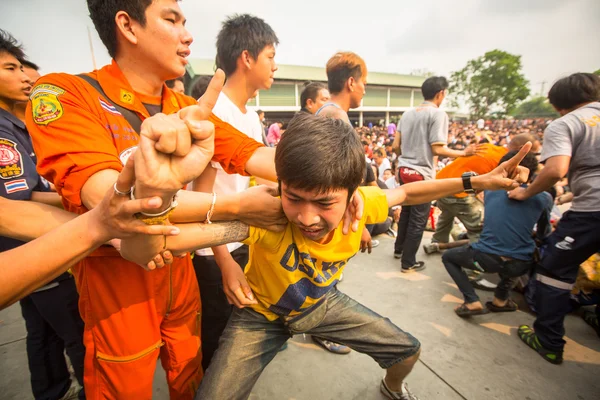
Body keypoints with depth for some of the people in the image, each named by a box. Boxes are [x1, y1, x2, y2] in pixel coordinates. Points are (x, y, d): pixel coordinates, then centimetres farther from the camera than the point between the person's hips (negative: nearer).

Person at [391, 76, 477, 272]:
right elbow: (437, 149, -17)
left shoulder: (408, 113, 10)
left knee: (406, 212, 22)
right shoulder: (438, 114, -10)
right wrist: (465, 153, -4)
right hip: (422, 174, -7)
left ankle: (399, 249, 38)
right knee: (418, 219, 5)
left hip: (404, 170, 7)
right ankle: (408, 262, 16)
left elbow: (395, 146, 8)